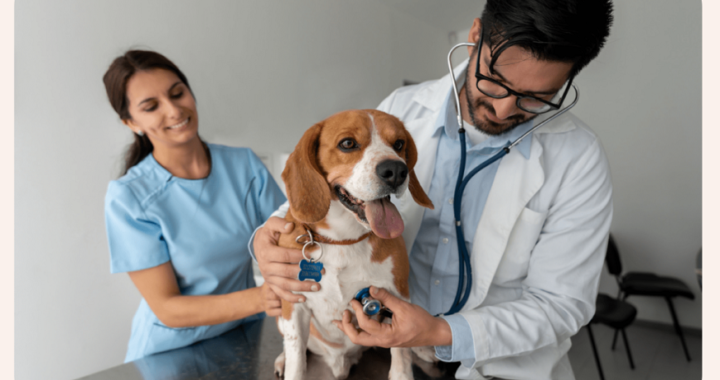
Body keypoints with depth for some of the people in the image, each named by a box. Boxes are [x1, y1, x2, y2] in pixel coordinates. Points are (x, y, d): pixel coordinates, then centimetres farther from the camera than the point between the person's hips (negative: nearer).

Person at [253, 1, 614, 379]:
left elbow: (562, 303, -13)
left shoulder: (579, 162, -15)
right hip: (391, 339, 0)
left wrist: (445, 334, -26)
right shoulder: (401, 109, -9)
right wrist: (268, 239, -22)